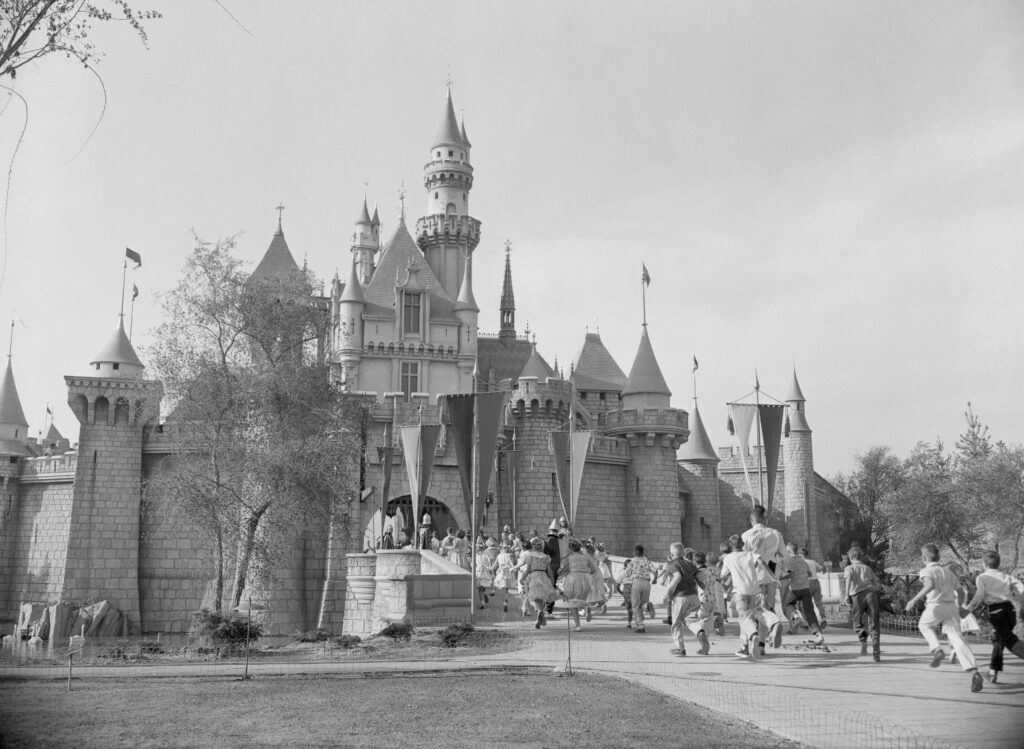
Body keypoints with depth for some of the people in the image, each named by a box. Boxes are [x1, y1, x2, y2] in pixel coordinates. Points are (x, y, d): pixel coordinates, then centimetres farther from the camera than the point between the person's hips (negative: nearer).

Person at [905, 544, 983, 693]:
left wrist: (914, 600, -23)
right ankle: (974, 672, -22)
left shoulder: (926, 571, 1)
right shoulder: (947, 572, 20)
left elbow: (930, 585, -20)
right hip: (952, 606, 4)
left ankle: (937, 650, 4)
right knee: (957, 639, -3)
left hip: (936, 606, -4)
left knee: (924, 625, 27)